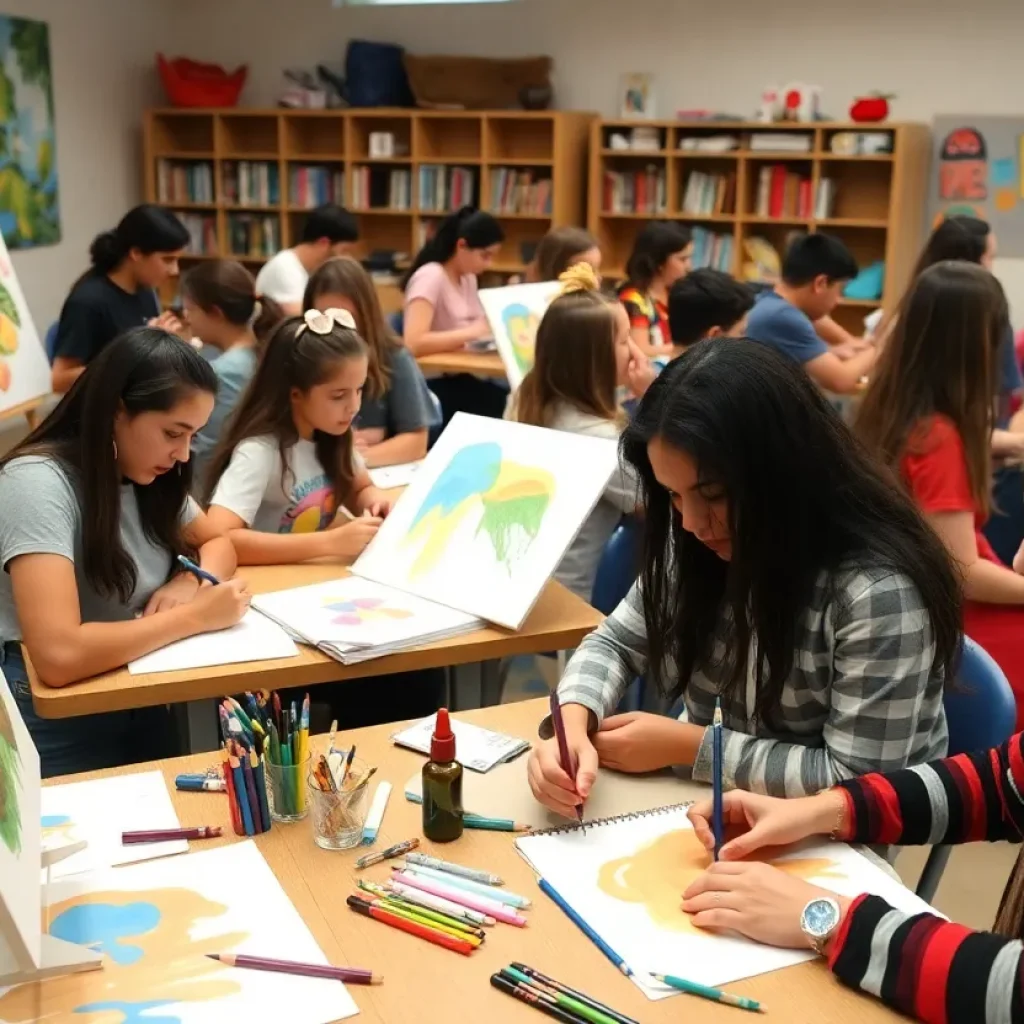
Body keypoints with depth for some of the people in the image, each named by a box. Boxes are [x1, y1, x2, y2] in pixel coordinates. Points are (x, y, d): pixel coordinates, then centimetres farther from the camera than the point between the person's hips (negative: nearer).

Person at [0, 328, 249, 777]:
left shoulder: (146, 475, -2)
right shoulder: (38, 484, -24)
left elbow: (217, 543, 13)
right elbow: (59, 656, -35)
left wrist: (190, 583, -10)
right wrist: (194, 616, -26)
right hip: (59, 724, -7)